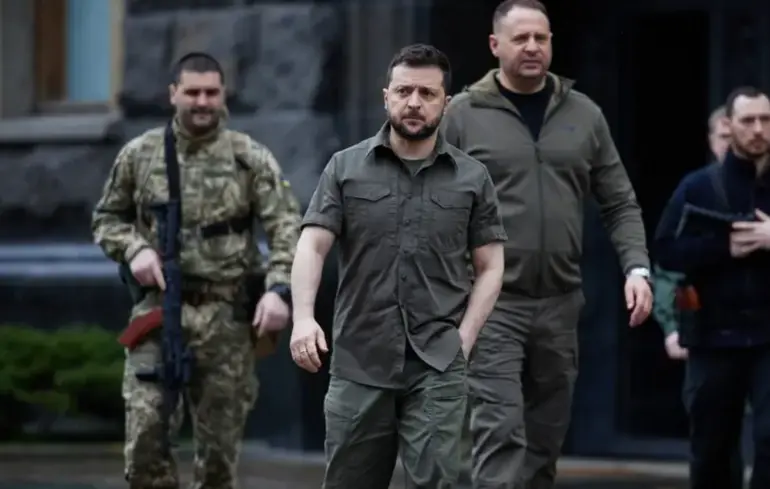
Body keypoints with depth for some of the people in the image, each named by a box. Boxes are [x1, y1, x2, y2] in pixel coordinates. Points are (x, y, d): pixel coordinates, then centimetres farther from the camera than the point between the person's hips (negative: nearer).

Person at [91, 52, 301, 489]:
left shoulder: (251, 158, 2)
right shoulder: (140, 154, 7)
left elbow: (287, 228, -3)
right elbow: (107, 218, 17)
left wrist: (280, 288, -18)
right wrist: (134, 249, -4)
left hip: (226, 318, -1)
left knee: (220, 442, 4)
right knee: (145, 428, -11)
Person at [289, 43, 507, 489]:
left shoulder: (473, 179, 6)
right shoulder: (345, 168, 5)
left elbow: (490, 268, 8)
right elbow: (312, 246, -3)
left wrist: (464, 338, -4)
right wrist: (304, 317, -19)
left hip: (438, 368, -1)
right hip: (358, 363, 1)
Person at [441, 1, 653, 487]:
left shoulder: (584, 114, 8)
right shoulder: (463, 115, -1)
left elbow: (620, 204, 11)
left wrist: (637, 267, -4)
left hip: (561, 303, 4)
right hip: (491, 302, -4)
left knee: (545, 440, 9)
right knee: (500, 435, -13)